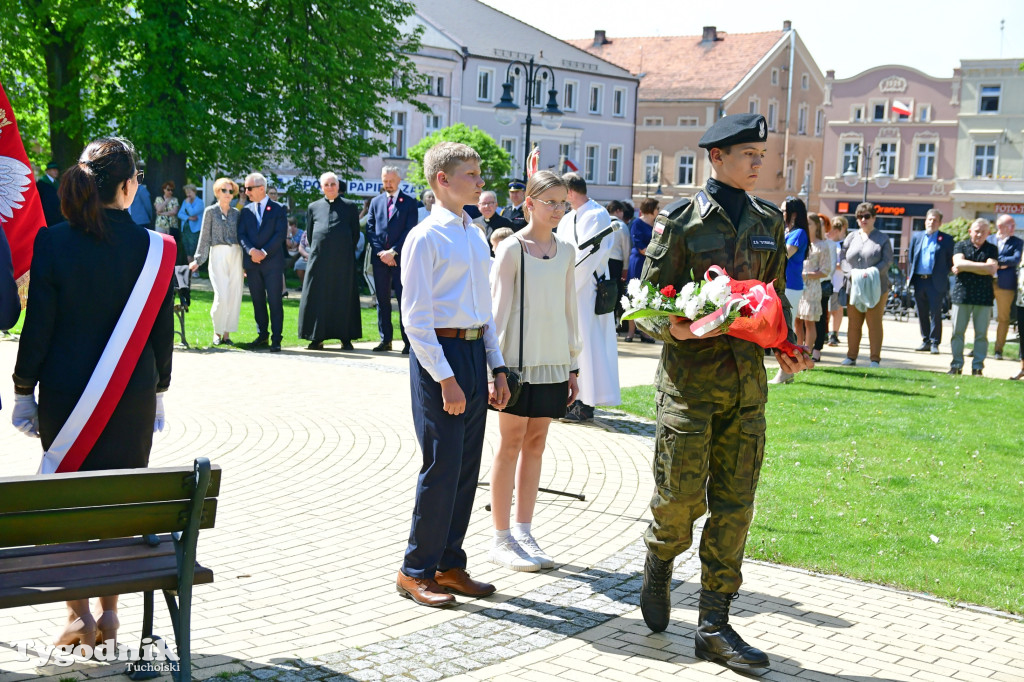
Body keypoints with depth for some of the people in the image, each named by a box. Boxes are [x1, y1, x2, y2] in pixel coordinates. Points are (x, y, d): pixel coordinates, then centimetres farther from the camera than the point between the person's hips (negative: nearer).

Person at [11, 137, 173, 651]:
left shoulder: (53, 243, -11)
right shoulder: (154, 248, -7)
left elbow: (38, 326, -7)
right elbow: (162, 332, -1)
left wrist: (23, 391, 4)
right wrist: (158, 392, 12)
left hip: (66, 396, -1)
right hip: (134, 397, 1)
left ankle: (79, 613, 12)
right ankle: (109, 612, 19)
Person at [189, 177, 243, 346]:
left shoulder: (236, 213, 13)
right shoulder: (210, 211, 5)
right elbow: (205, 237, 6)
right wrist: (198, 260, 3)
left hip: (235, 254, 3)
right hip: (218, 254, -3)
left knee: (234, 296, -1)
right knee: (222, 296, -12)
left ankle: (227, 334, 7)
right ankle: (217, 332, 4)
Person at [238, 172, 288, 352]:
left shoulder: (277, 209, 1)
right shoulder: (246, 210, 12)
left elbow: (280, 234, -7)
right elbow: (241, 235, 4)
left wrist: (264, 252, -15)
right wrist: (251, 251, -14)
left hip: (272, 262, -4)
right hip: (252, 263, 4)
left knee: (275, 301, -5)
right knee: (257, 301, 9)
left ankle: (276, 339, -3)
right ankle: (263, 335, 20)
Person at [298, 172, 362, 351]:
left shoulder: (350, 206, 7)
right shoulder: (314, 207, 12)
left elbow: (355, 233, 9)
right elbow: (309, 233, 17)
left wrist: (347, 251, 6)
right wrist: (316, 250, 11)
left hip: (343, 260, -2)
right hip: (319, 259, 2)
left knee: (343, 297, 0)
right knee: (317, 297, 0)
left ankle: (346, 338, 5)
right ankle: (317, 338, 5)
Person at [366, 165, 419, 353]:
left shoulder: (410, 202, 3)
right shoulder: (376, 202, 14)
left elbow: (410, 230, -5)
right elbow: (370, 230, 9)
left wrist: (393, 252, -12)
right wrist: (381, 252, -5)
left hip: (401, 257, -4)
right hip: (380, 258, 4)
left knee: (404, 299, -5)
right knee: (382, 300, 6)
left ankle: (408, 341, -3)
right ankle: (385, 340, 11)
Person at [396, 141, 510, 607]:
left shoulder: (476, 236, 14)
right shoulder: (425, 238, -9)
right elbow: (416, 318, -13)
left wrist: (497, 367, 15)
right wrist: (445, 378, -17)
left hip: (475, 350, 8)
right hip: (439, 354, -8)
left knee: (467, 466, 11)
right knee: (442, 467, -5)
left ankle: (450, 564, 22)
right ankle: (416, 571, 8)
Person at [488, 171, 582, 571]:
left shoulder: (566, 252, 10)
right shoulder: (512, 249, -7)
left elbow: (569, 308, 15)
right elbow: (498, 308, -8)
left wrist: (573, 365, 13)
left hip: (554, 362, 5)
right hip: (519, 358, -5)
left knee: (536, 444, 9)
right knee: (511, 444, 0)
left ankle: (524, 533, 16)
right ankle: (502, 539, 7)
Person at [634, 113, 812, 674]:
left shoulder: (769, 222, 12)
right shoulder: (680, 220, -3)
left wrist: (787, 347, 3)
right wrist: (677, 328, -23)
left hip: (747, 380, 5)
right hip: (690, 376, -4)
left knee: (735, 504, 3)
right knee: (680, 496, -2)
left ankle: (714, 626, 11)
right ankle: (659, 567, 32)